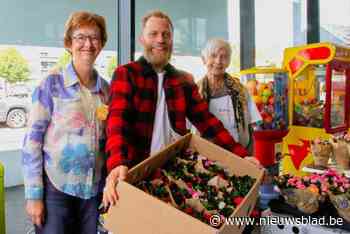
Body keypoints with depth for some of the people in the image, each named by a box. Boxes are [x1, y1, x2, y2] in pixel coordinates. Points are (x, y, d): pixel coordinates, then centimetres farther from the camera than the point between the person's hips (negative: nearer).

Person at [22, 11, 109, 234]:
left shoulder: (106, 88, 5)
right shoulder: (51, 84, -7)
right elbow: (32, 140, -8)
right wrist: (33, 194, -10)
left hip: (94, 189, 4)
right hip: (55, 187, -4)